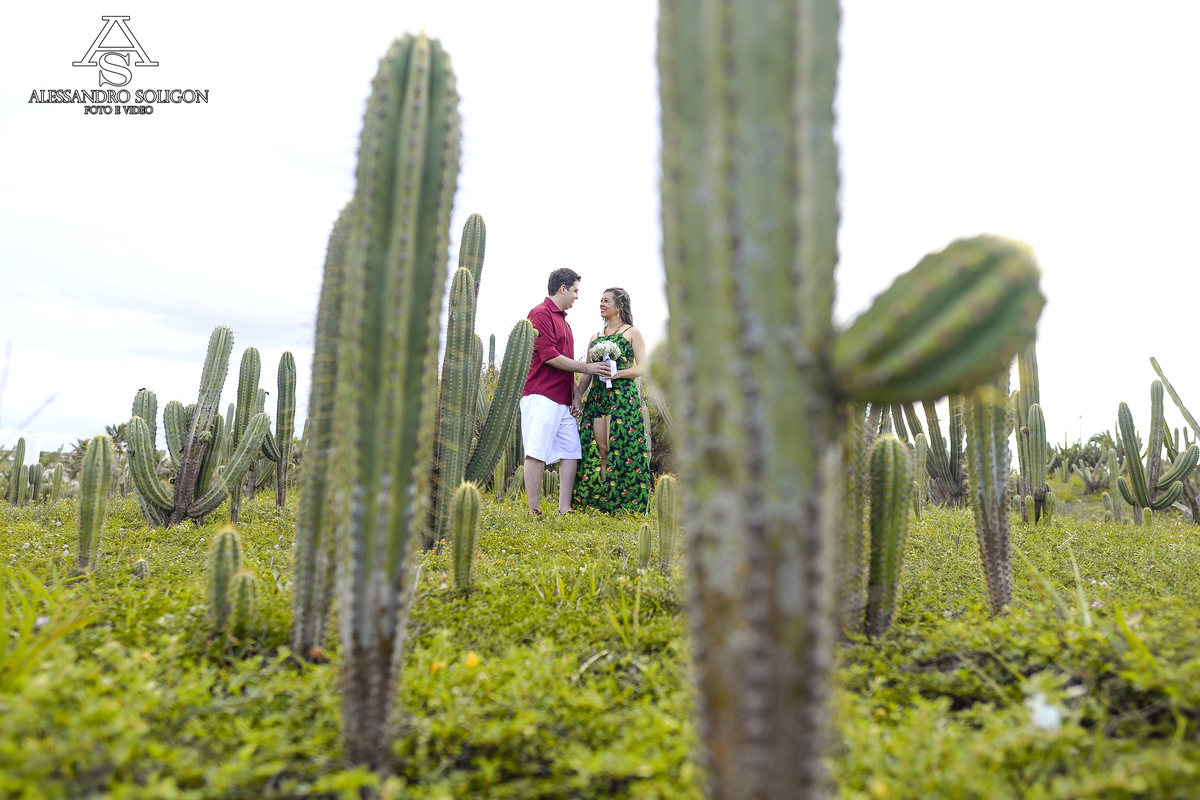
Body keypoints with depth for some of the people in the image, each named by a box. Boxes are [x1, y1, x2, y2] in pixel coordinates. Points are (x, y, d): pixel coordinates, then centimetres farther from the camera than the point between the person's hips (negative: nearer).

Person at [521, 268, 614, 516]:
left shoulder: (562, 319, 23)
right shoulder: (541, 313, -6)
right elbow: (550, 356, -15)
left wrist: (575, 393, 15)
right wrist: (586, 368, -8)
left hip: (563, 399, 10)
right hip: (541, 396, -10)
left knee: (571, 451, 5)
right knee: (537, 453, -7)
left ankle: (565, 509, 8)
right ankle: (534, 511, -3)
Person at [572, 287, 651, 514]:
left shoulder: (632, 333, 3)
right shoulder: (595, 337, 18)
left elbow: (642, 368, -5)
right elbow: (587, 372, 17)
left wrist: (616, 373, -19)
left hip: (623, 396, -5)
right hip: (597, 395, 5)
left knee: (617, 449, -8)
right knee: (599, 449, 1)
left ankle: (620, 503, -2)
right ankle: (601, 501, 6)